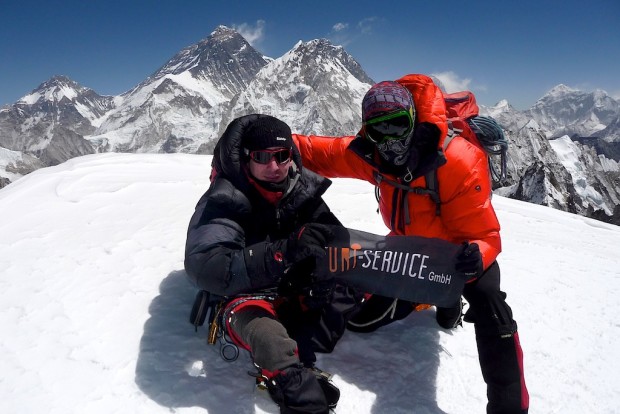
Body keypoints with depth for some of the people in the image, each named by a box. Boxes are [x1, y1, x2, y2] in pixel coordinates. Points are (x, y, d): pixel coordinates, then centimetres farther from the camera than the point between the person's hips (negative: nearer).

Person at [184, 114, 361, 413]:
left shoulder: (303, 187, -6)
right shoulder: (225, 201, -20)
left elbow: (337, 235, -1)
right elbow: (202, 268, -32)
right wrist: (280, 253, -43)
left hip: (298, 290, 6)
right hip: (245, 296, -5)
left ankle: (290, 363, -25)